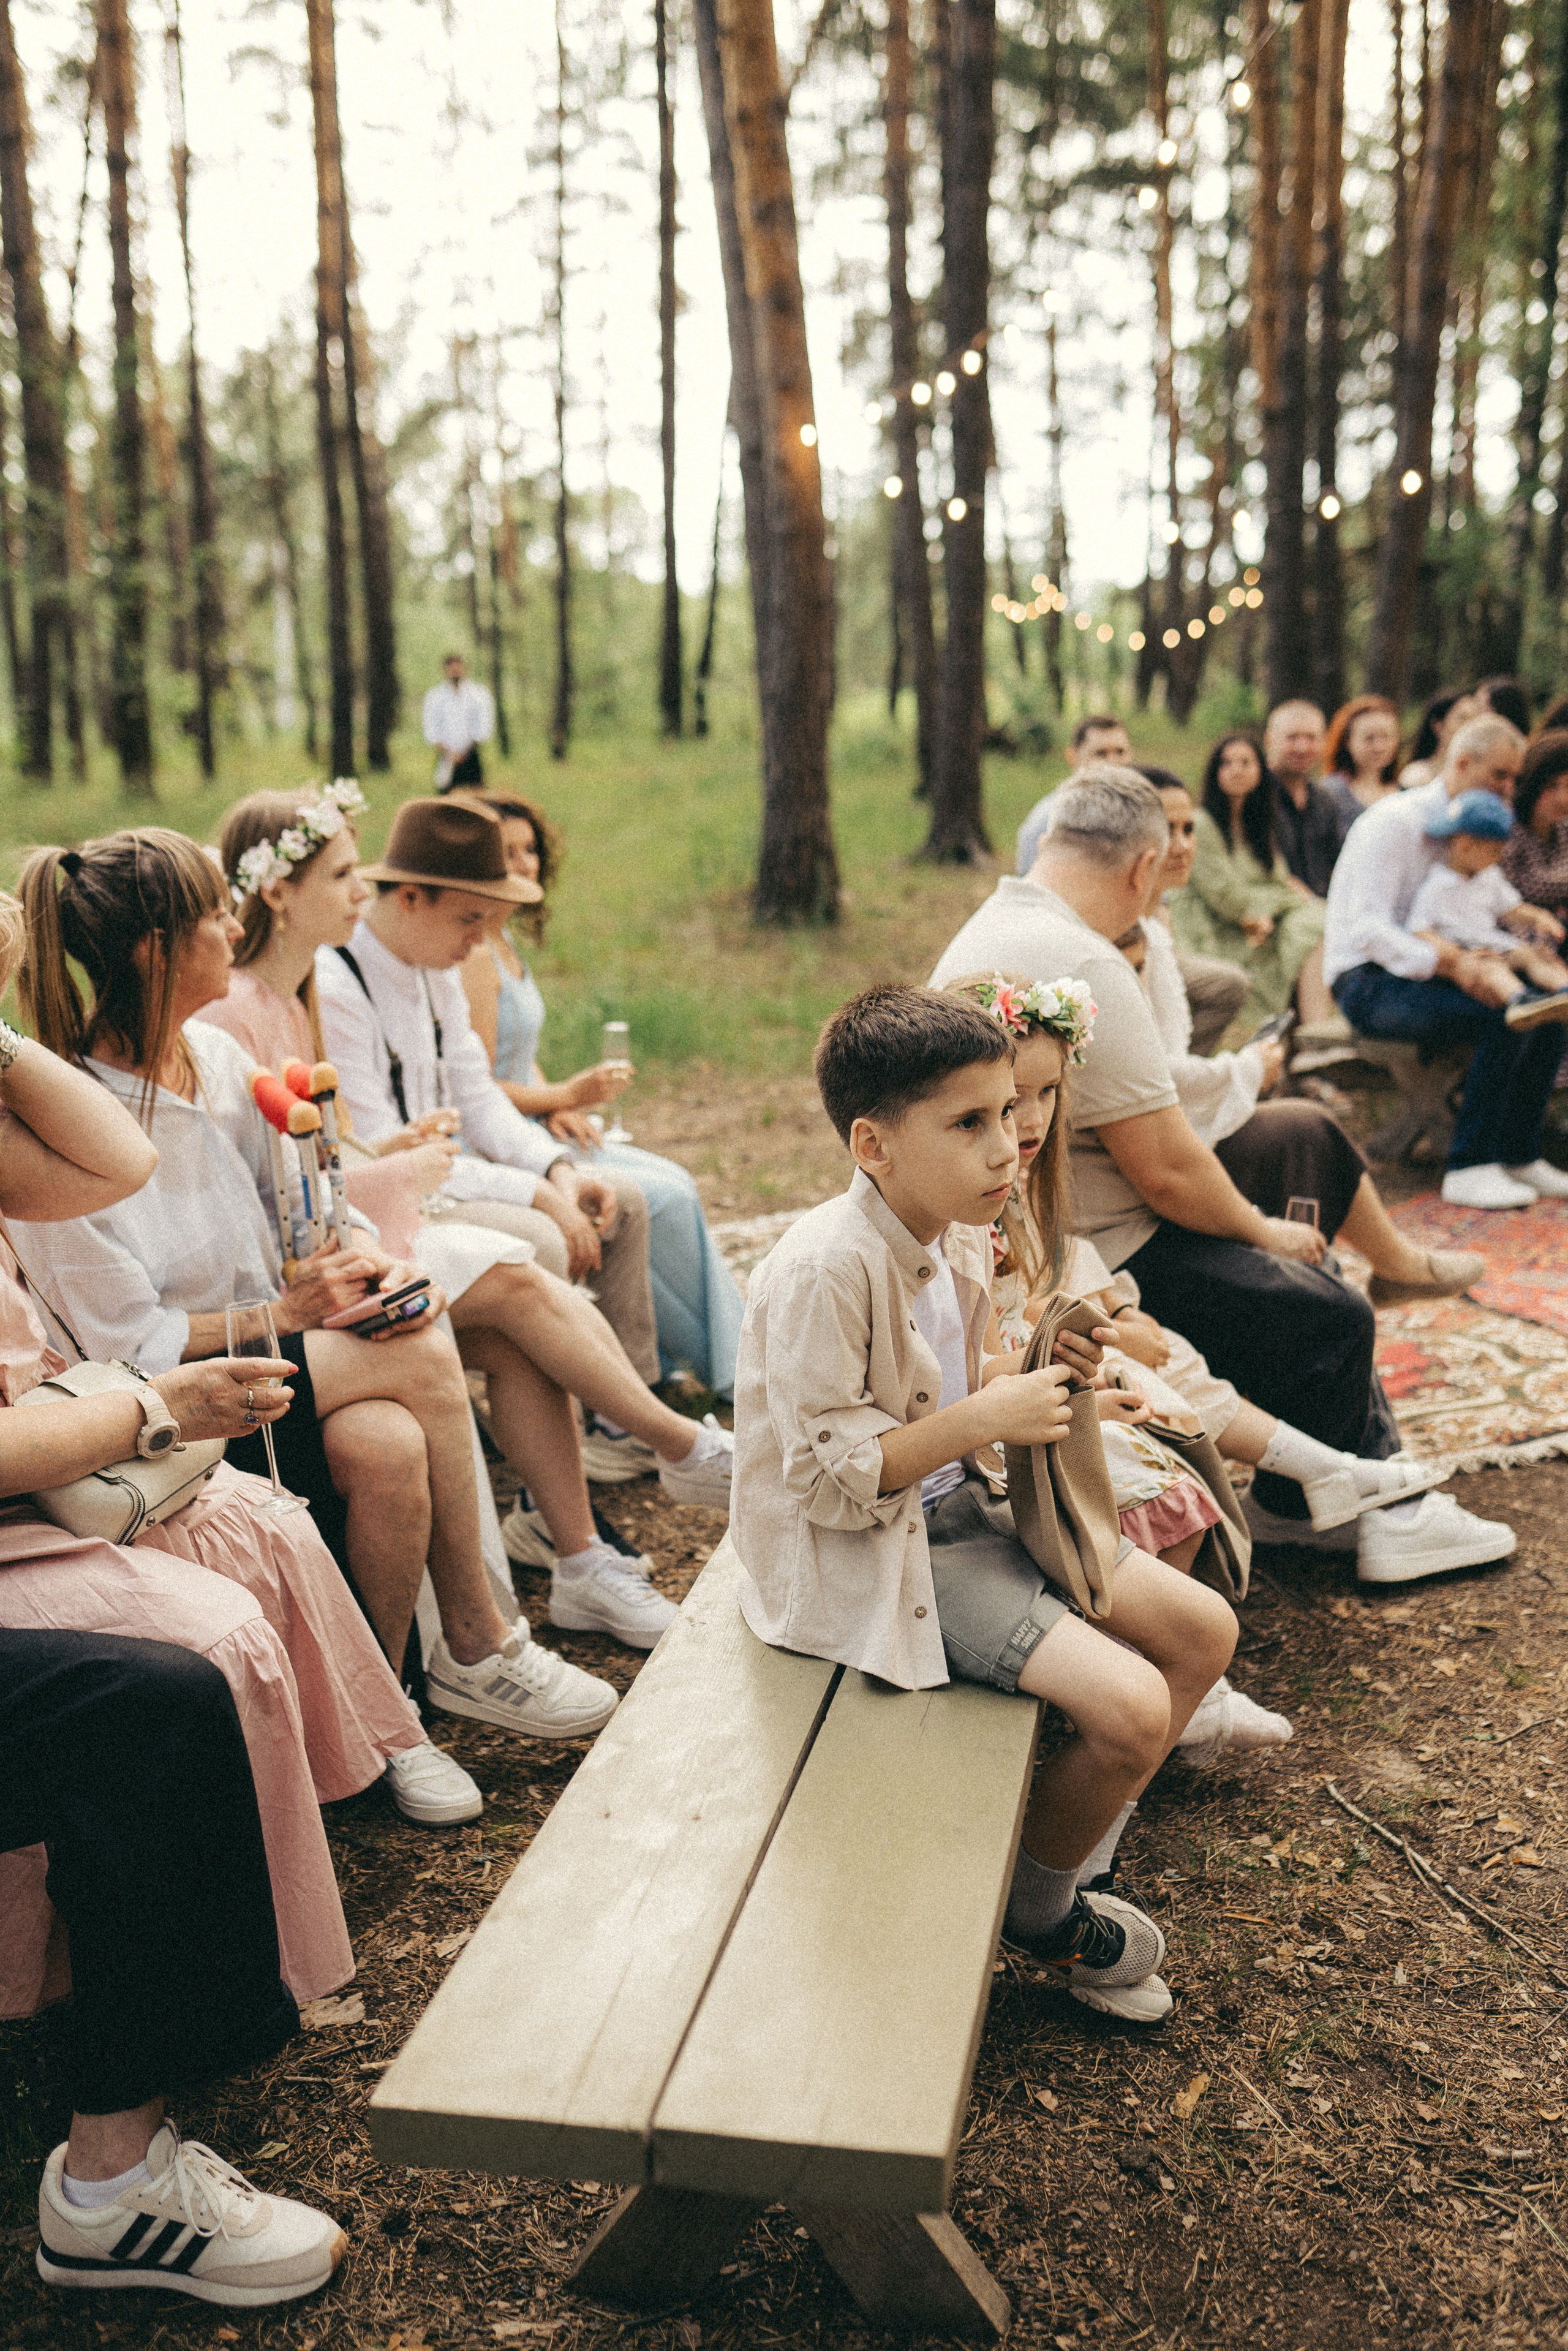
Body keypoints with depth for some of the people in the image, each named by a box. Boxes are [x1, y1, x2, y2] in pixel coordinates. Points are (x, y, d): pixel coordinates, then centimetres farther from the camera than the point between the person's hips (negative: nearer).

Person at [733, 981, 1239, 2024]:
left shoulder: (959, 1235, 3)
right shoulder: (825, 1270, -26)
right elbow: (826, 1478, -25)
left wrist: (1030, 1369, -2)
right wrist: (982, 1419, -25)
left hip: (961, 1510, 10)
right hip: (864, 1557, -9)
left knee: (1202, 1629, 5)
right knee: (1129, 1706, -19)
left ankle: (1069, 1852, 20)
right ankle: (1038, 1906, 11)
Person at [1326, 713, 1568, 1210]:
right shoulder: (1395, 823, -15)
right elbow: (1368, 930, -24)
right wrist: (1452, 964, -36)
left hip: (1425, 972, 8)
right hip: (1369, 983, -8)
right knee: (1506, 1018, -28)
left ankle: (1520, 1155, -5)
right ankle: (1469, 1169, -23)